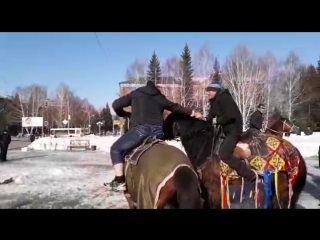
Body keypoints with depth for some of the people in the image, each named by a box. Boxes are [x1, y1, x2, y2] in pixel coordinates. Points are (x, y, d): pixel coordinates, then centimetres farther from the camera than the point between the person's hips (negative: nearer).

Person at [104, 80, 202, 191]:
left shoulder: (136, 94, 19)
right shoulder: (160, 98, 26)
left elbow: (116, 105, 15)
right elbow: (176, 107, 37)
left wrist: (124, 114, 34)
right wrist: (193, 113, 51)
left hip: (141, 128, -5)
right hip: (158, 131, 5)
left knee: (116, 149, 5)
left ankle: (119, 182, -5)